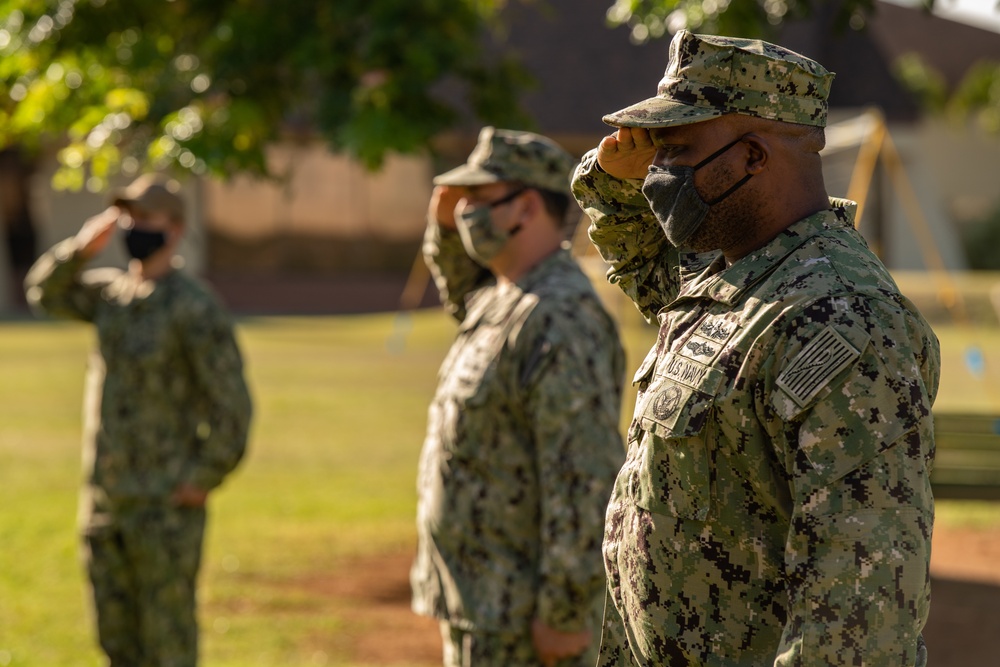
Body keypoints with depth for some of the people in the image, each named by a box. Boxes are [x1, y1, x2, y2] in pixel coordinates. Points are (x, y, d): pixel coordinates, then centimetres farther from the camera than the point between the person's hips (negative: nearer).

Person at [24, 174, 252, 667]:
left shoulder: (194, 308, -13)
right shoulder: (111, 291, 9)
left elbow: (232, 405, -14)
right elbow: (45, 292, 18)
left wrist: (201, 480, -14)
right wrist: (82, 248, 0)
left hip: (164, 507, -7)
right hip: (103, 501, 7)